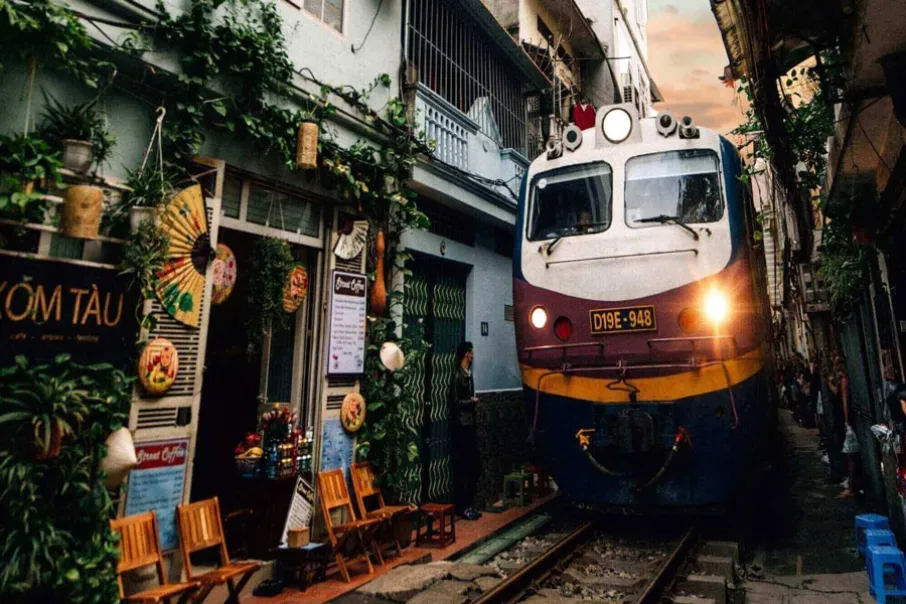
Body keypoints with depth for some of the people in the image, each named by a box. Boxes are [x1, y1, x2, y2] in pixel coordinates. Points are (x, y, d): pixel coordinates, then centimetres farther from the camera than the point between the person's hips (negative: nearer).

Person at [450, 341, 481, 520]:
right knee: (461, 468, -1)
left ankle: (469, 504, 23)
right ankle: (461, 507, 8)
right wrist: (472, 401, -9)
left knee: (474, 466, 13)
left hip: (470, 425, 9)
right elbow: (455, 402, -19)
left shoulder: (469, 374, 13)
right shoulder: (458, 375, -14)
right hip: (461, 426, -9)